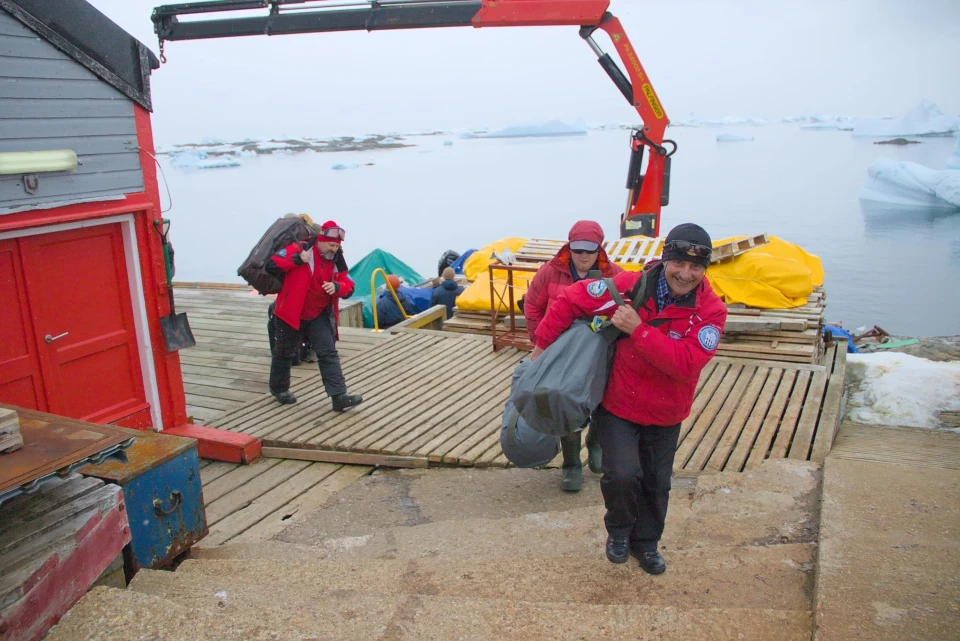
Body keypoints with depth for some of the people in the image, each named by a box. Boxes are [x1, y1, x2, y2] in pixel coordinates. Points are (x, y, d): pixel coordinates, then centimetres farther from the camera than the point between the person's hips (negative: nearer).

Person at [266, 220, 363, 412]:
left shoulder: (336, 260, -1)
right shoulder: (298, 250, -17)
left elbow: (349, 287, -1)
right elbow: (272, 263, -23)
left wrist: (337, 287, -23)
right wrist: (297, 260, -31)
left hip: (320, 315, 4)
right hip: (292, 312, -4)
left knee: (329, 354, -5)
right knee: (285, 352, 13)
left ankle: (339, 396, -9)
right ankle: (279, 388, 37)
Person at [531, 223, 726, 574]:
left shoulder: (711, 310, -17)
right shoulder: (632, 286, -19)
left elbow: (686, 364, -30)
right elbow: (571, 300, -10)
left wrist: (638, 329, -34)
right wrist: (542, 344, -6)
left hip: (665, 416, 2)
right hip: (618, 405, -2)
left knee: (657, 484, 17)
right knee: (622, 475, -15)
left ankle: (645, 542, 45)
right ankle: (619, 530, 19)